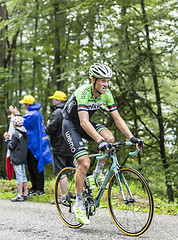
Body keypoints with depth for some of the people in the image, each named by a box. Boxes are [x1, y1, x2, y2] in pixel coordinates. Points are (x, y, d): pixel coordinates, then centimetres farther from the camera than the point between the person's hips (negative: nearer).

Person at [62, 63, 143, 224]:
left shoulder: (106, 94, -12)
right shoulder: (83, 93, -31)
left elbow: (117, 119, -9)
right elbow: (84, 122, -41)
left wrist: (131, 137, -22)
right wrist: (100, 141, -52)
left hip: (85, 124, 6)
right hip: (71, 124, -6)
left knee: (109, 137, -25)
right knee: (84, 163, -19)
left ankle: (98, 173, -1)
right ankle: (78, 205, -5)